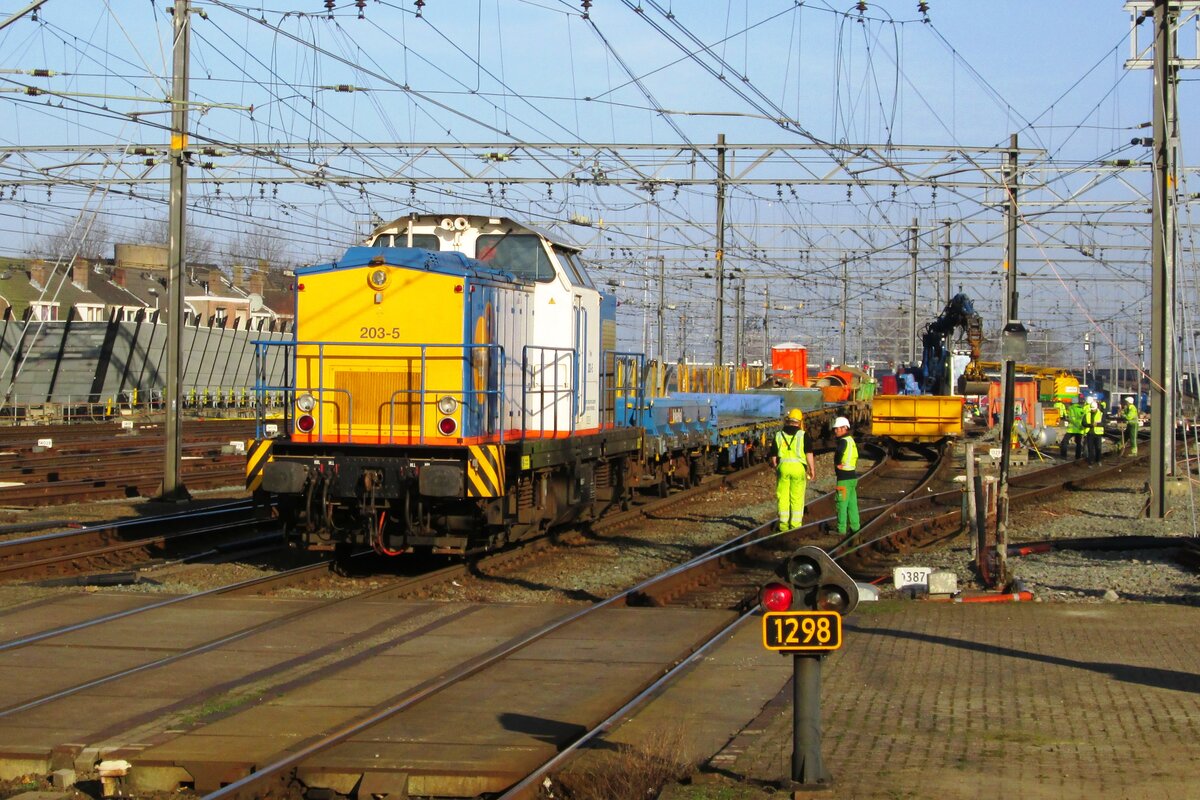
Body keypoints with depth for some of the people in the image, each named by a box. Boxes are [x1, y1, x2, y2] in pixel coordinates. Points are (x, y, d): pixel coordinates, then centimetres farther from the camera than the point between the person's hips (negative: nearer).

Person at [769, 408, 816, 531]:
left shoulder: (778, 435, 5)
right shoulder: (802, 435, -2)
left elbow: (773, 456, 7)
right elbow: (809, 454, -6)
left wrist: (776, 468, 22)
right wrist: (812, 469, 3)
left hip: (783, 467, 2)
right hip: (799, 467, -2)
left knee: (783, 497, 8)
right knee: (797, 498, 4)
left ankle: (783, 524, 7)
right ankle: (795, 525, 3)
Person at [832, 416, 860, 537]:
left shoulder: (843, 441, -15)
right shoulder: (851, 440, 16)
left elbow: (839, 451, -31)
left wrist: (838, 464, -16)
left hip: (844, 477, -10)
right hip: (852, 474, 10)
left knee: (841, 503, -6)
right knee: (852, 503, 15)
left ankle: (841, 529, -5)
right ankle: (854, 526, 20)